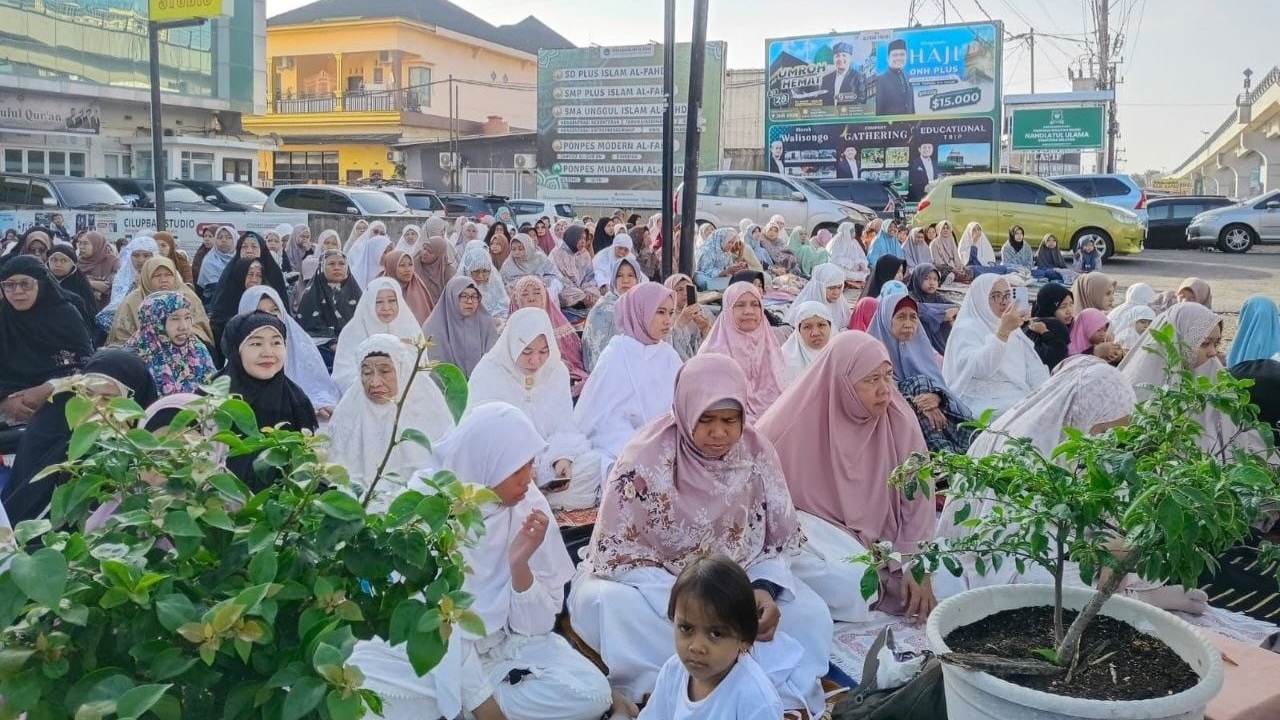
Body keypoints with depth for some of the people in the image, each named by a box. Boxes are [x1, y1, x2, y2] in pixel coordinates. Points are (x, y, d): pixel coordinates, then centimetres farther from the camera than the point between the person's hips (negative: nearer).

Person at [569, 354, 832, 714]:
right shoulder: (646, 458, -22)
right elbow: (617, 555, -21)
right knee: (611, 605, -36)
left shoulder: (757, 453, -9)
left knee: (810, 615, -20)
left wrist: (765, 589, -22)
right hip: (650, 589, -3)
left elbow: (781, 540, -1)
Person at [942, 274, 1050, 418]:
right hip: (986, 405, -7)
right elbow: (978, 368, -22)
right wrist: (1003, 331, -28)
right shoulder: (966, 330, -3)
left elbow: (1036, 373, 14)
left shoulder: (1014, 332, 20)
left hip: (1020, 399, 7)